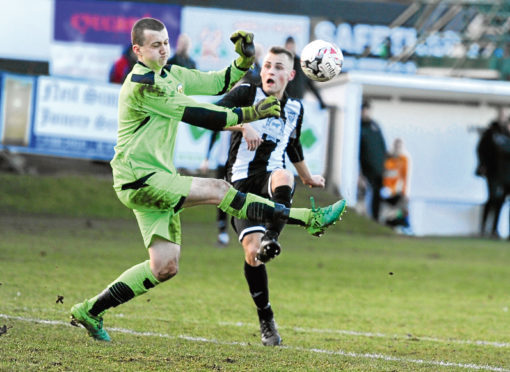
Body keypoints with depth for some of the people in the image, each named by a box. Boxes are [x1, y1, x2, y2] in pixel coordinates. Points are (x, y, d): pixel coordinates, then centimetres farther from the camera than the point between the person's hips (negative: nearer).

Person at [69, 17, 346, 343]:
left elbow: (221, 83, 17)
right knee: (218, 190, -18)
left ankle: (90, 311, 12)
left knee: (165, 267, 5)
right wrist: (248, 115, -20)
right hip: (137, 178, -10)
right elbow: (196, 114, -19)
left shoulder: (171, 75, 13)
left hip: (158, 178, 10)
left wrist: (245, 56, -2)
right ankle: (309, 219, -22)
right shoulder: (141, 85, -15)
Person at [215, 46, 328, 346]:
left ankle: (271, 239, -48)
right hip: (242, 181, -2)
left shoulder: (295, 108, 12)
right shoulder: (247, 93, -1)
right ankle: (266, 320, 0)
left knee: (283, 176, -38)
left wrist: (308, 177, 44)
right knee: (251, 250, -14)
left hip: (271, 176, 2)